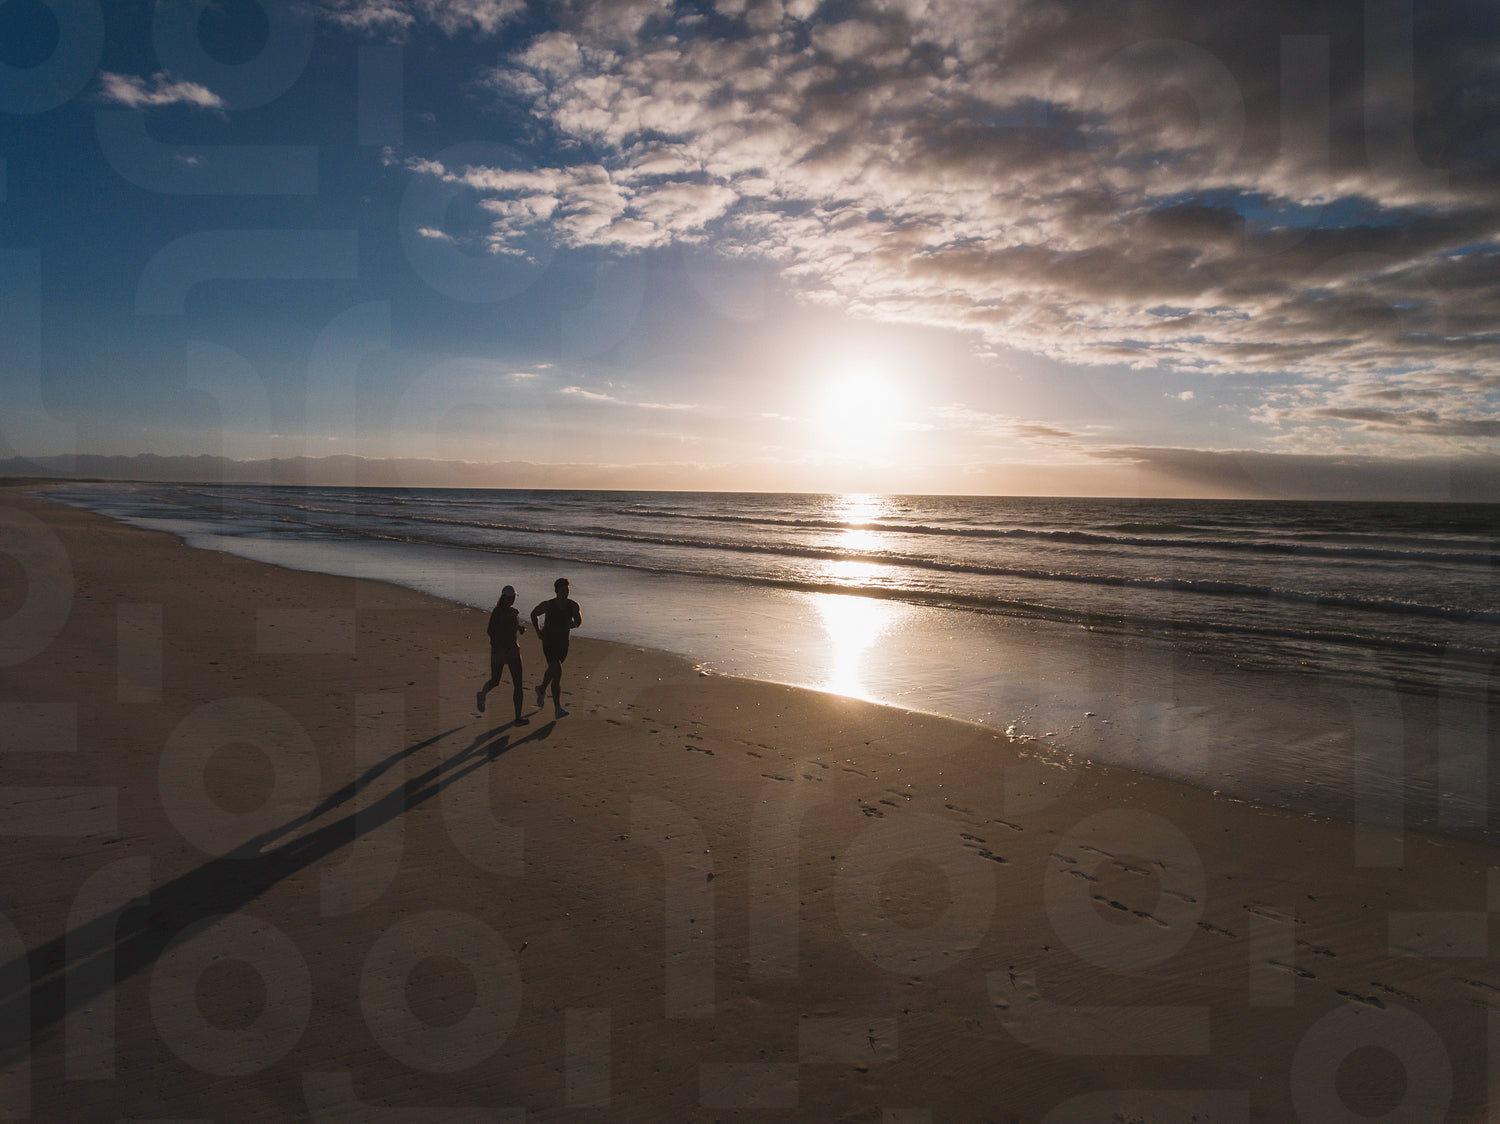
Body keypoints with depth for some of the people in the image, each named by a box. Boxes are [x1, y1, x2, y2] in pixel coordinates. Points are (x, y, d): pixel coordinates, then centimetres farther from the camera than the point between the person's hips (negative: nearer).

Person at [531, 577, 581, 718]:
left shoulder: (573, 605, -9)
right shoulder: (548, 605, -16)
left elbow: (579, 620, 8)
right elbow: (534, 614, 3)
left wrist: (574, 624, -15)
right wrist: (538, 631, -2)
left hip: (563, 644, 5)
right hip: (549, 644, -5)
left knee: (552, 670, 26)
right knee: (557, 673, -18)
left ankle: (542, 689, 57)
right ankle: (558, 708, -17)